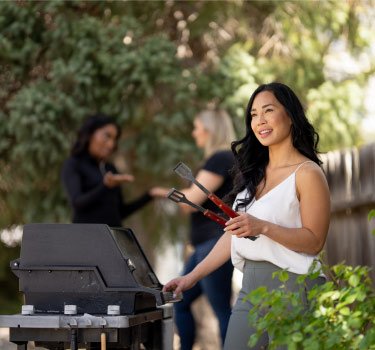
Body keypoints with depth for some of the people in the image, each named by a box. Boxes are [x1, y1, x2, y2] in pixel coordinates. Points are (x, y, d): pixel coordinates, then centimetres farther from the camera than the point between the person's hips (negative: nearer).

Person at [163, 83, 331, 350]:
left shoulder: (307, 173, -6)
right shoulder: (254, 172, 16)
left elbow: (314, 242, -11)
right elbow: (234, 233, 19)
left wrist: (263, 227, -23)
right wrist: (193, 276, 13)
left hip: (293, 286, -6)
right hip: (251, 285, 7)